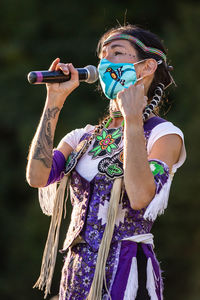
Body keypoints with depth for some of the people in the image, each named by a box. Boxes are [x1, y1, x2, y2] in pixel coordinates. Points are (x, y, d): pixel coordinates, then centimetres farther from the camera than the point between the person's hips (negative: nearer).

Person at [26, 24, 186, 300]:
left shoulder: (164, 135, -4)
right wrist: (54, 101, -2)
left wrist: (133, 119, -17)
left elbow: (141, 197, -22)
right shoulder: (83, 138, 13)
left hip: (126, 277, -5)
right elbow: (37, 176, -6)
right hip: (77, 275, 5)